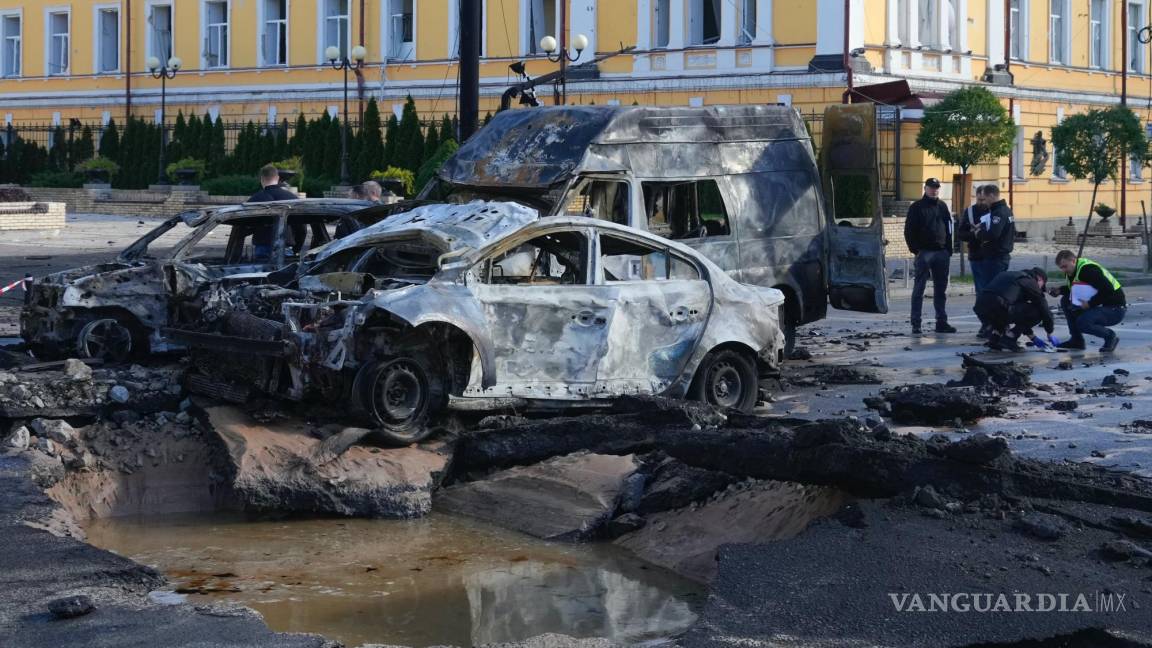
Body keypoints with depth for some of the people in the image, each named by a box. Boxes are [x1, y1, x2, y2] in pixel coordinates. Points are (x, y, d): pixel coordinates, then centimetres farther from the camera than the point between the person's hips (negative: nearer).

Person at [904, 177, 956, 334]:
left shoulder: (942, 206, 14)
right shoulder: (917, 207, 0)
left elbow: (949, 228, 16)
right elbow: (909, 230, -3)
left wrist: (949, 249, 8)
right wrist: (915, 249, -11)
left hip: (942, 252, 5)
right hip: (924, 252, -5)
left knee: (941, 289, 8)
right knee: (919, 288, -3)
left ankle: (941, 322, 13)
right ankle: (916, 323, -2)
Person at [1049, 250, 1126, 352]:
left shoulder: (1088, 270, -25)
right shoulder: (1072, 272, 5)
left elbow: (1108, 290, -29)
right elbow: (1074, 290, 21)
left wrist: (1090, 304, -24)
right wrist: (1060, 290, 3)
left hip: (1115, 309, -10)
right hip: (1098, 306, 10)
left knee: (1082, 323, -30)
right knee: (1065, 301, 6)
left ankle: (1110, 336, -2)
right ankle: (1076, 340, 10)